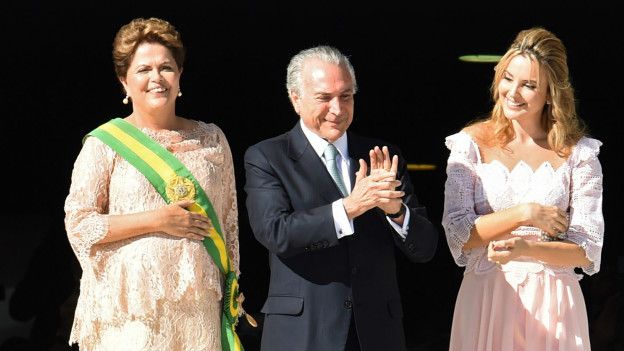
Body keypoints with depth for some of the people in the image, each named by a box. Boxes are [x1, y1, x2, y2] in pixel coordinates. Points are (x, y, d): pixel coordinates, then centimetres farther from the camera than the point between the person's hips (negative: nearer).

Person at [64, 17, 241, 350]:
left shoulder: (211, 139, 11)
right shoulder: (105, 144, 1)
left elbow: (229, 220, 15)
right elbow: (78, 223, -5)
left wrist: (232, 294, 11)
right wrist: (157, 220, -11)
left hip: (199, 307, 3)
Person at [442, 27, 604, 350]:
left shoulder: (578, 152, -1)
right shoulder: (471, 144, 0)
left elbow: (587, 250, -4)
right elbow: (457, 233, -6)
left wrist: (526, 248, -20)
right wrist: (524, 214, -15)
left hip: (553, 302, 0)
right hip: (486, 298, 0)